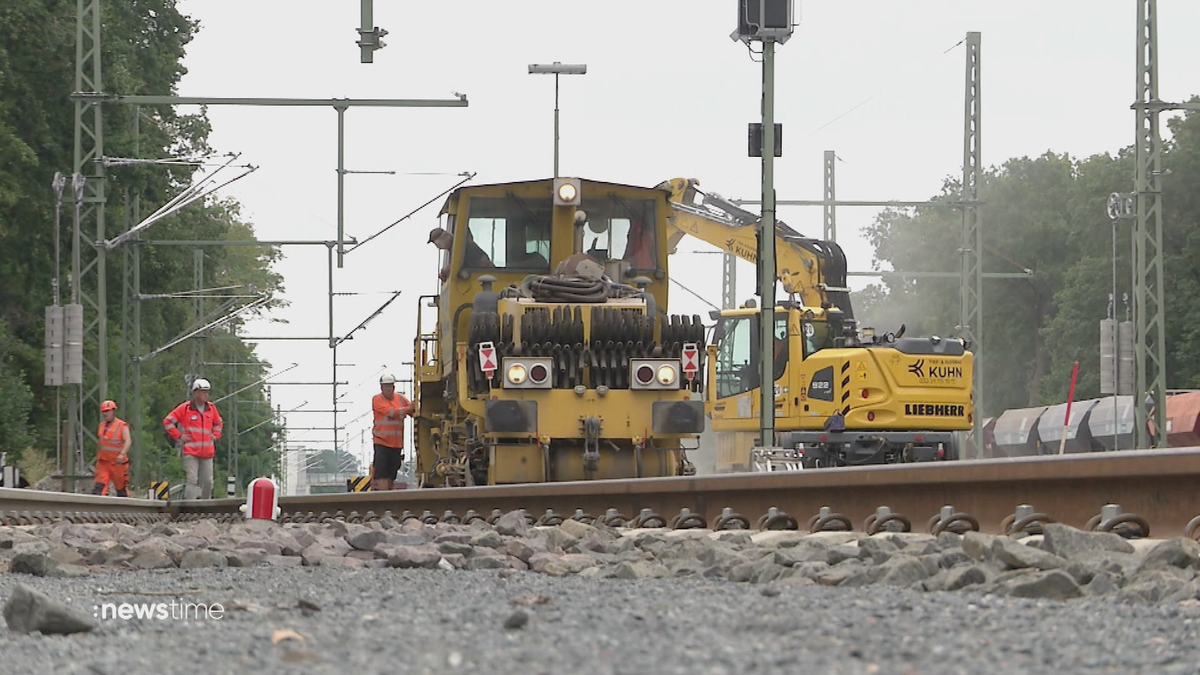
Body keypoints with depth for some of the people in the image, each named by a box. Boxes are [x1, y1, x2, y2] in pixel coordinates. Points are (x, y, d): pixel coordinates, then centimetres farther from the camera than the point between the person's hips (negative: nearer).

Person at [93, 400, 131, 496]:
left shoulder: (122, 426, -7)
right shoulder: (101, 426, 12)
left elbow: (128, 441, -19)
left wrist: (122, 454, -34)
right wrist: (97, 457, 25)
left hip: (118, 463, -4)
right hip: (103, 463, 4)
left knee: (121, 489, 9)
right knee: (99, 487, -14)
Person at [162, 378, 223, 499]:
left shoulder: (211, 408, 12)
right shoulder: (185, 408, -3)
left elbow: (218, 423, 33)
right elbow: (167, 422, 1)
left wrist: (216, 435, 16)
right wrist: (179, 436, -3)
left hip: (207, 452, 5)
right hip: (191, 451, -5)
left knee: (208, 481, 6)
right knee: (192, 480, -12)